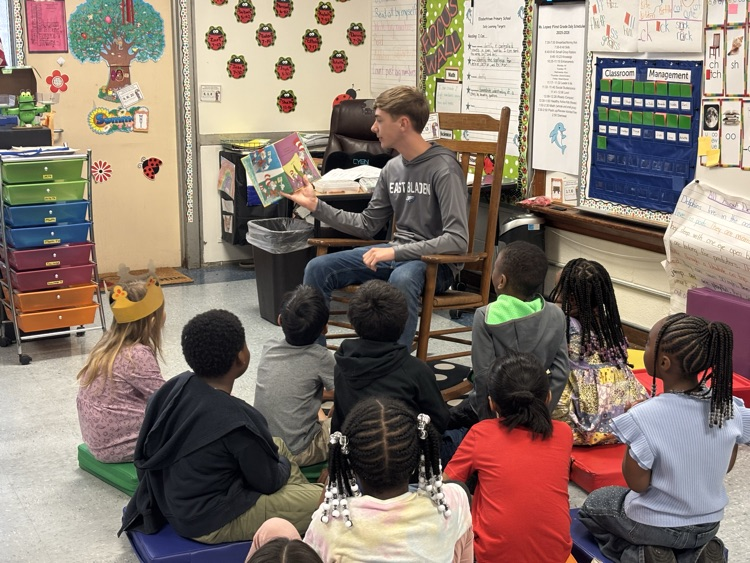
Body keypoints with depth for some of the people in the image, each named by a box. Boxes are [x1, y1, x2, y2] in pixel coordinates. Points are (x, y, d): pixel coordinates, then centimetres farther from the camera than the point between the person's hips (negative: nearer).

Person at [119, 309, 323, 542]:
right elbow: (268, 482, -16)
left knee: (278, 445, 22)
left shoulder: (176, 386, -8)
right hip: (208, 522, -9)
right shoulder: (235, 421, -31)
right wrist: (285, 464, 8)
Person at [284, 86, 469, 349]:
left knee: (402, 278, -41)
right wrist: (316, 205, 8)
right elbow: (366, 226, 16)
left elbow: (458, 240, -23)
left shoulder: (444, 169, -15)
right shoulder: (393, 168, 9)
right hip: (396, 253, 8)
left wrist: (395, 252, -27)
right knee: (318, 268, -6)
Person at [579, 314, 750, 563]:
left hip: (653, 526, -4)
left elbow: (637, 483, -20)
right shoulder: (729, 408, -15)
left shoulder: (643, 418, -30)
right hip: (709, 524, 4)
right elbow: (726, 466, 0)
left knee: (593, 503, 26)